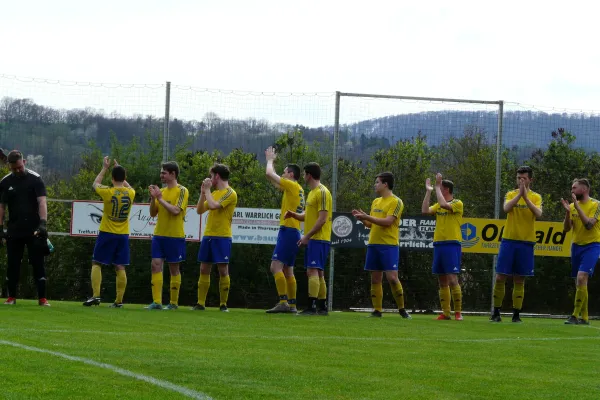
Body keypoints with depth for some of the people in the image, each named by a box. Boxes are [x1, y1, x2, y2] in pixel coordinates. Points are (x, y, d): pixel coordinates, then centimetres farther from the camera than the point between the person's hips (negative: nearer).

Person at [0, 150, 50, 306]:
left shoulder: (35, 179, -3)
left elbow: (42, 202, -11)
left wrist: (43, 222, -24)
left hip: (34, 230, -3)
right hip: (14, 231, 3)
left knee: (38, 264, -3)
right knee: (13, 264, 4)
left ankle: (42, 298, -3)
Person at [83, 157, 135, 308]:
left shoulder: (108, 192, -12)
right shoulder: (130, 193, -2)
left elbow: (95, 184, 11)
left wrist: (104, 168, 19)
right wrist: (120, 171, 28)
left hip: (107, 233, -3)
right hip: (123, 235, 3)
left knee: (96, 263, 6)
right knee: (120, 267, 3)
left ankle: (96, 295, -6)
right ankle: (119, 300, 1)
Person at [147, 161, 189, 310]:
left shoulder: (182, 191, -6)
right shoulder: (162, 191, 13)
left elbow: (176, 210, -19)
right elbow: (153, 213, 12)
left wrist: (160, 198, -16)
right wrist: (153, 198, -3)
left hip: (175, 236, -6)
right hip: (159, 235, 6)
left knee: (174, 268, 3)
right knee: (156, 265, -5)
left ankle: (174, 302, 10)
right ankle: (157, 302, -7)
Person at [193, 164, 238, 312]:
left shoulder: (230, 193, -9)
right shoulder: (214, 193, 17)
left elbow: (213, 205, -22)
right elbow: (199, 210, 16)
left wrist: (207, 190, -9)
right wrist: (203, 192, 6)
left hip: (222, 237, -8)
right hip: (208, 235, 8)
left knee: (223, 270, -4)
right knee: (204, 269, 6)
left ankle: (223, 304, 1)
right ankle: (201, 303, 9)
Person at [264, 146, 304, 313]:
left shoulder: (292, 185, -8)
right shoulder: (298, 189, 18)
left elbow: (270, 174, -10)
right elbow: (272, 178, 31)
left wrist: (270, 160, 8)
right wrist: (270, 160, 31)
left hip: (288, 230, -10)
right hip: (293, 232, 10)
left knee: (276, 266, -16)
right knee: (288, 271, 12)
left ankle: (283, 302, -24)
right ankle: (292, 305, 13)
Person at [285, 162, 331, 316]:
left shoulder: (322, 193, -13)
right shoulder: (312, 192, 18)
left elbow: (322, 219, -18)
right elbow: (307, 216, 25)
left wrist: (307, 236, -19)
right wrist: (293, 215, 5)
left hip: (318, 239, -10)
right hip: (312, 239, 10)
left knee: (313, 271, -15)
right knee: (318, 273, 11)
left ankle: (312, 307, -20)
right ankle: (322, 307, 16)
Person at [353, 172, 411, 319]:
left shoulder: (396, 202, -6)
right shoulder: (376, 202, 17)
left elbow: (388, 221, -17)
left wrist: (367, 217, -17)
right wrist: (362, 218, 1)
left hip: (389, 245, -7)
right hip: (373, 244, 7)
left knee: (392, 278, -12)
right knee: (375, 279, 4)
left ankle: (402, 309, 1)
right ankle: (377, 310, 7)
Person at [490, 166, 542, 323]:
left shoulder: (536, 197, 5)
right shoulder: (511, 194, 6)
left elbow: (538, 214, -14)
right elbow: (506, 208, -14)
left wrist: (526, 197, -21)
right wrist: (519, 194, -20)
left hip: (526, 242, 0)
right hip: (508, 240, 0)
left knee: (519, 281, 3)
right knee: (500, 278, -2)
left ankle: (516, 314, 8)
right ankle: (496, 313, 7)